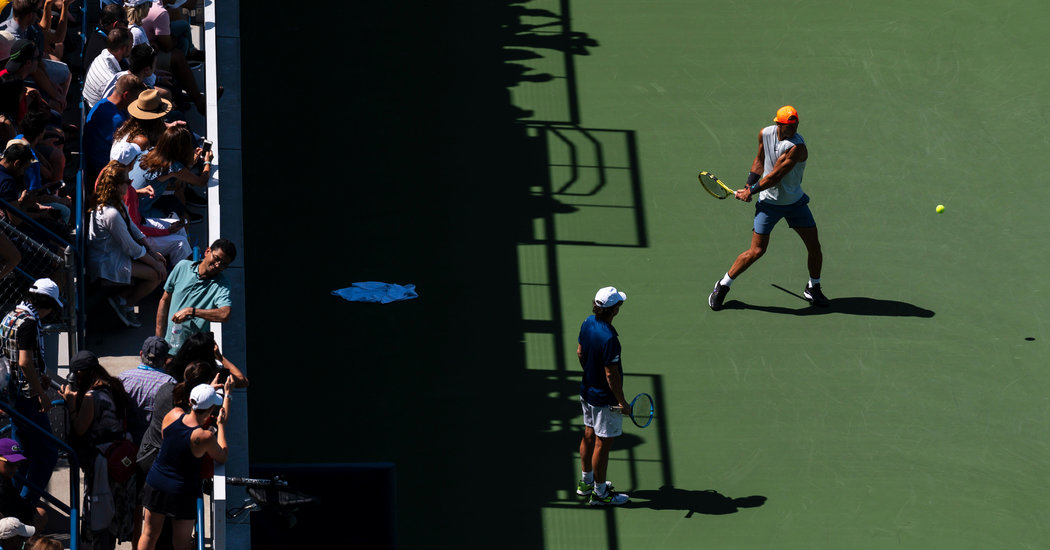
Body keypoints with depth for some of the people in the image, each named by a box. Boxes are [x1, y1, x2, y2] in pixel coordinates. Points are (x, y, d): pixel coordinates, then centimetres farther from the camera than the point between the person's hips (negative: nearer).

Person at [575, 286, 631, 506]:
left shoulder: (588, 323, -6)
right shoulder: (609, 339, -32)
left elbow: (580, 352, 10)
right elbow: (611, 374, -26)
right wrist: (622, 402, -16)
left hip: (587, 389, 9)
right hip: (605, 398, -9)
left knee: (589, 435, 22)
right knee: (603, 444, 5)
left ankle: (586, 481, 38)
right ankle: (599, 493, 16)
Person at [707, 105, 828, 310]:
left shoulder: (797, 147, -25)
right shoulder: (765, 134, -9)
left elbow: (775, 176, -23)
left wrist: (751, 191, -14)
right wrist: (749, 185, 0)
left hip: (795, 201, -1)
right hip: (769, 203, 1)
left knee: (814, 246, 1)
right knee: (756, 251, -4)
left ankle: (813, 289, 25)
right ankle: (722, 286, 12)